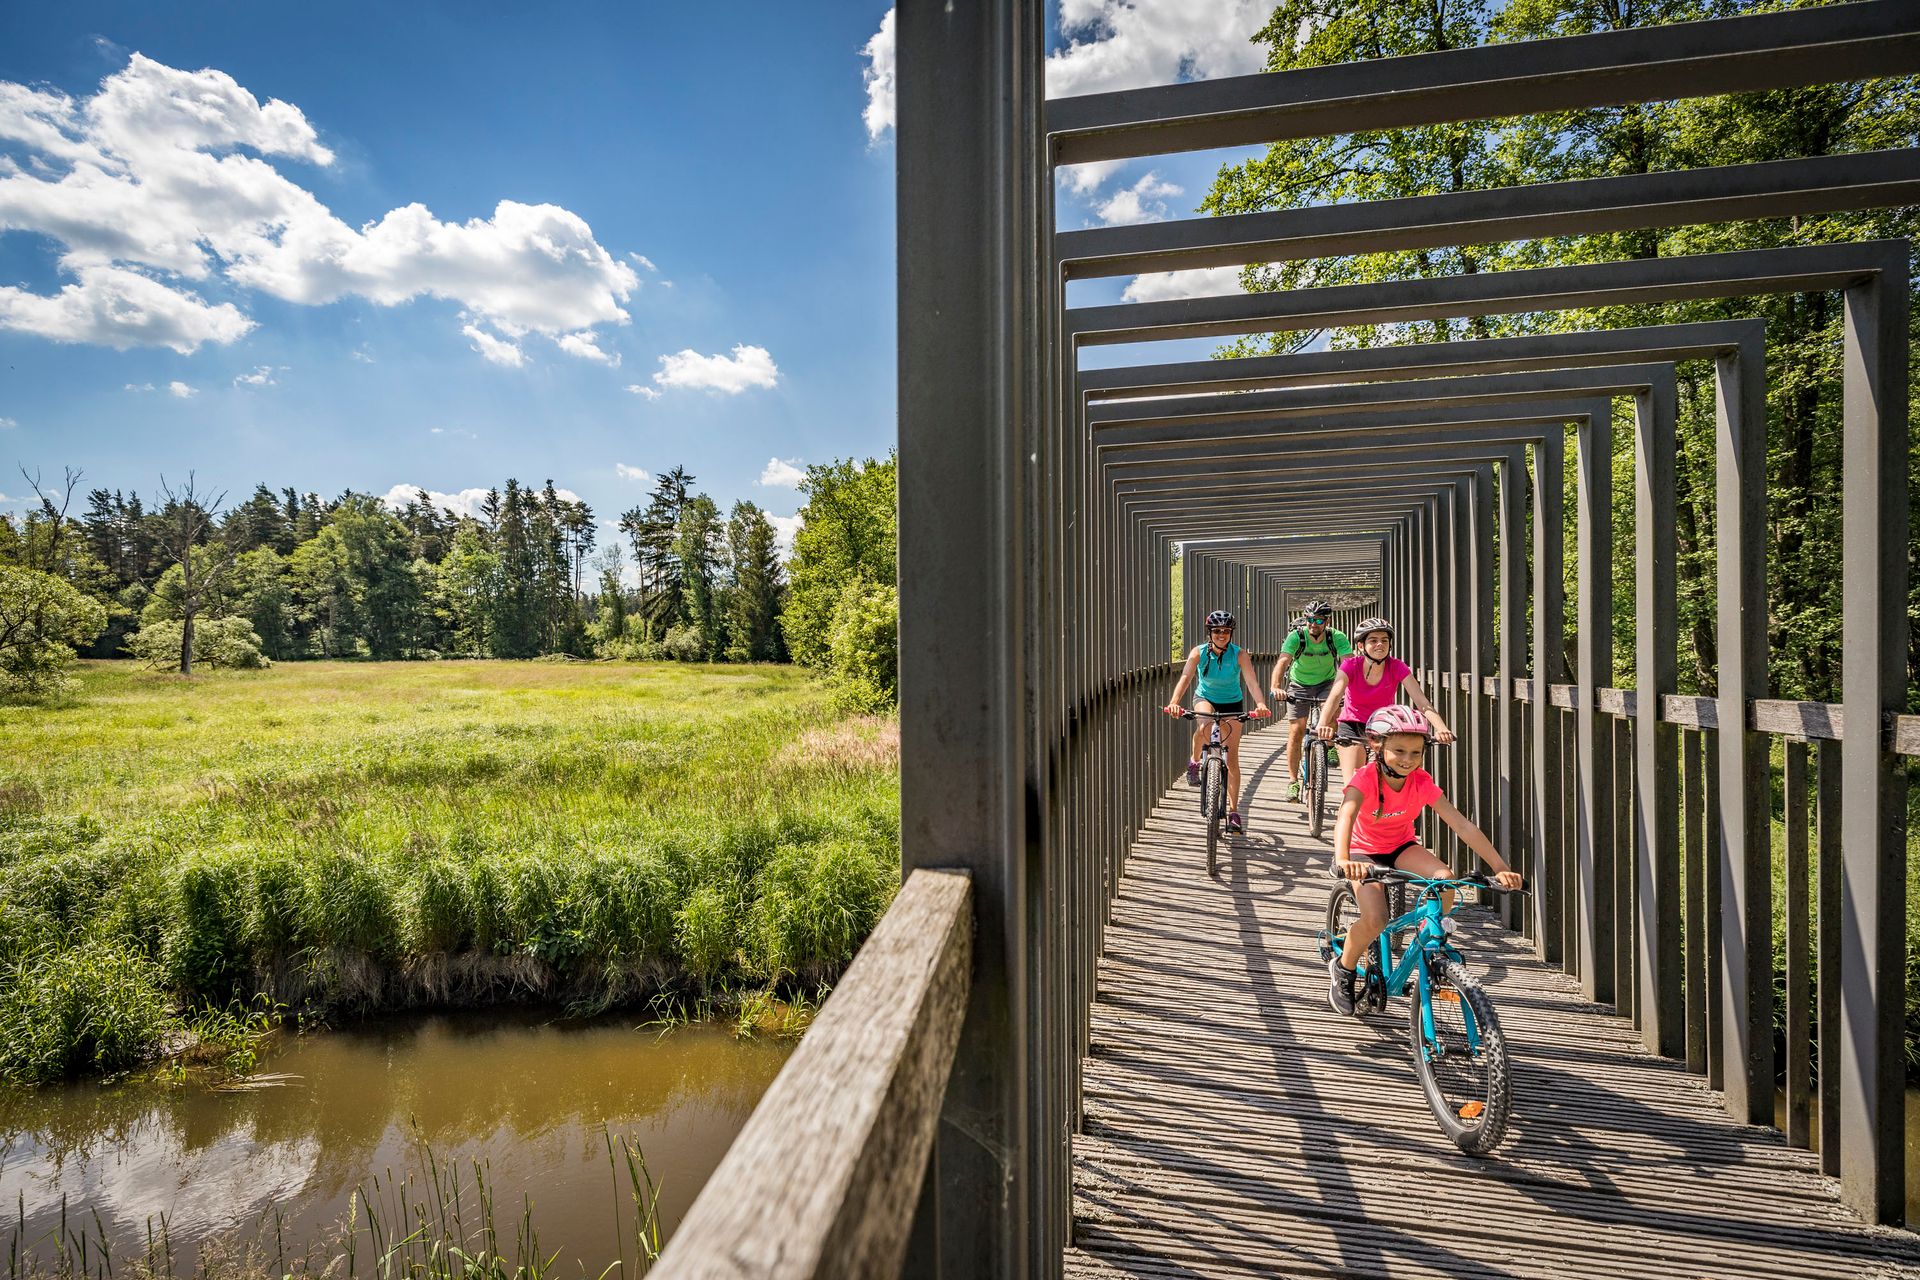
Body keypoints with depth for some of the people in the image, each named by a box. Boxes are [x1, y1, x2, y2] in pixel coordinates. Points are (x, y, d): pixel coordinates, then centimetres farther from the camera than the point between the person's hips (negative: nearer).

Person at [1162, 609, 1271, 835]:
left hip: (1232, 703, 0)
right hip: (1205, 698, 0)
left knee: (1232, 757, -5)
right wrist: (1174, 702, -49)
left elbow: (1251, 681, -32)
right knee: (1205, 726, -36)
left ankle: (1233, 811, 2)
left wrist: (1260, 704, -51)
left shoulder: (1239, 654, -20)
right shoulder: (1199, 652, -18)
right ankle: (1194, 762, -6)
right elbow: (1185, 677, -31)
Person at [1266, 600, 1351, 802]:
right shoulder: (1296, 636, -24)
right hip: (1299, 685, 0)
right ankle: (1293, 781, 1)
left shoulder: (1337, 638, -22)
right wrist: (1275, 687, -54)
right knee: (1296, 731, -8)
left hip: (1326, 683, 0)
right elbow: (1282, 662, -37)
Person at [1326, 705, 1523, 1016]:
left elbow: (1462, 826, -20)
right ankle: (1342, 969, 4)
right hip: (1364, 852, -3)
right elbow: (1345, 818, -45)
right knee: (1375, 920, -26)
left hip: (1401, 847, 4)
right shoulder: (1365, 779, -28)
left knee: (1444, 878, -28)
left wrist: (1501, 867, -30)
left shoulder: (1422, 782, -17)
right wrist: (1343, 860, -63)